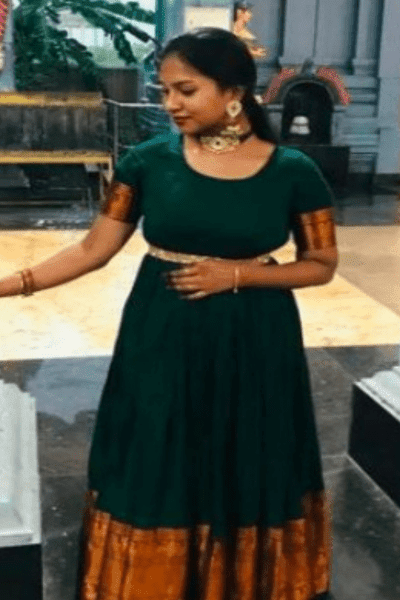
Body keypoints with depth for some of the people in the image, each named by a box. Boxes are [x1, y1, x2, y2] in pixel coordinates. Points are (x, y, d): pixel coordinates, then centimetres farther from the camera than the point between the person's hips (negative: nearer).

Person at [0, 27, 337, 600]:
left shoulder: (292, 172, -8)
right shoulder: (148, 160, -5)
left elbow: (321, 264, -1)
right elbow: (93, 249, -2)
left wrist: (236, 273, -14)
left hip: (252, 345, 0)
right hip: (161, 341, 1)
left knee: (247, 478, 14)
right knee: (155, 477, 11)